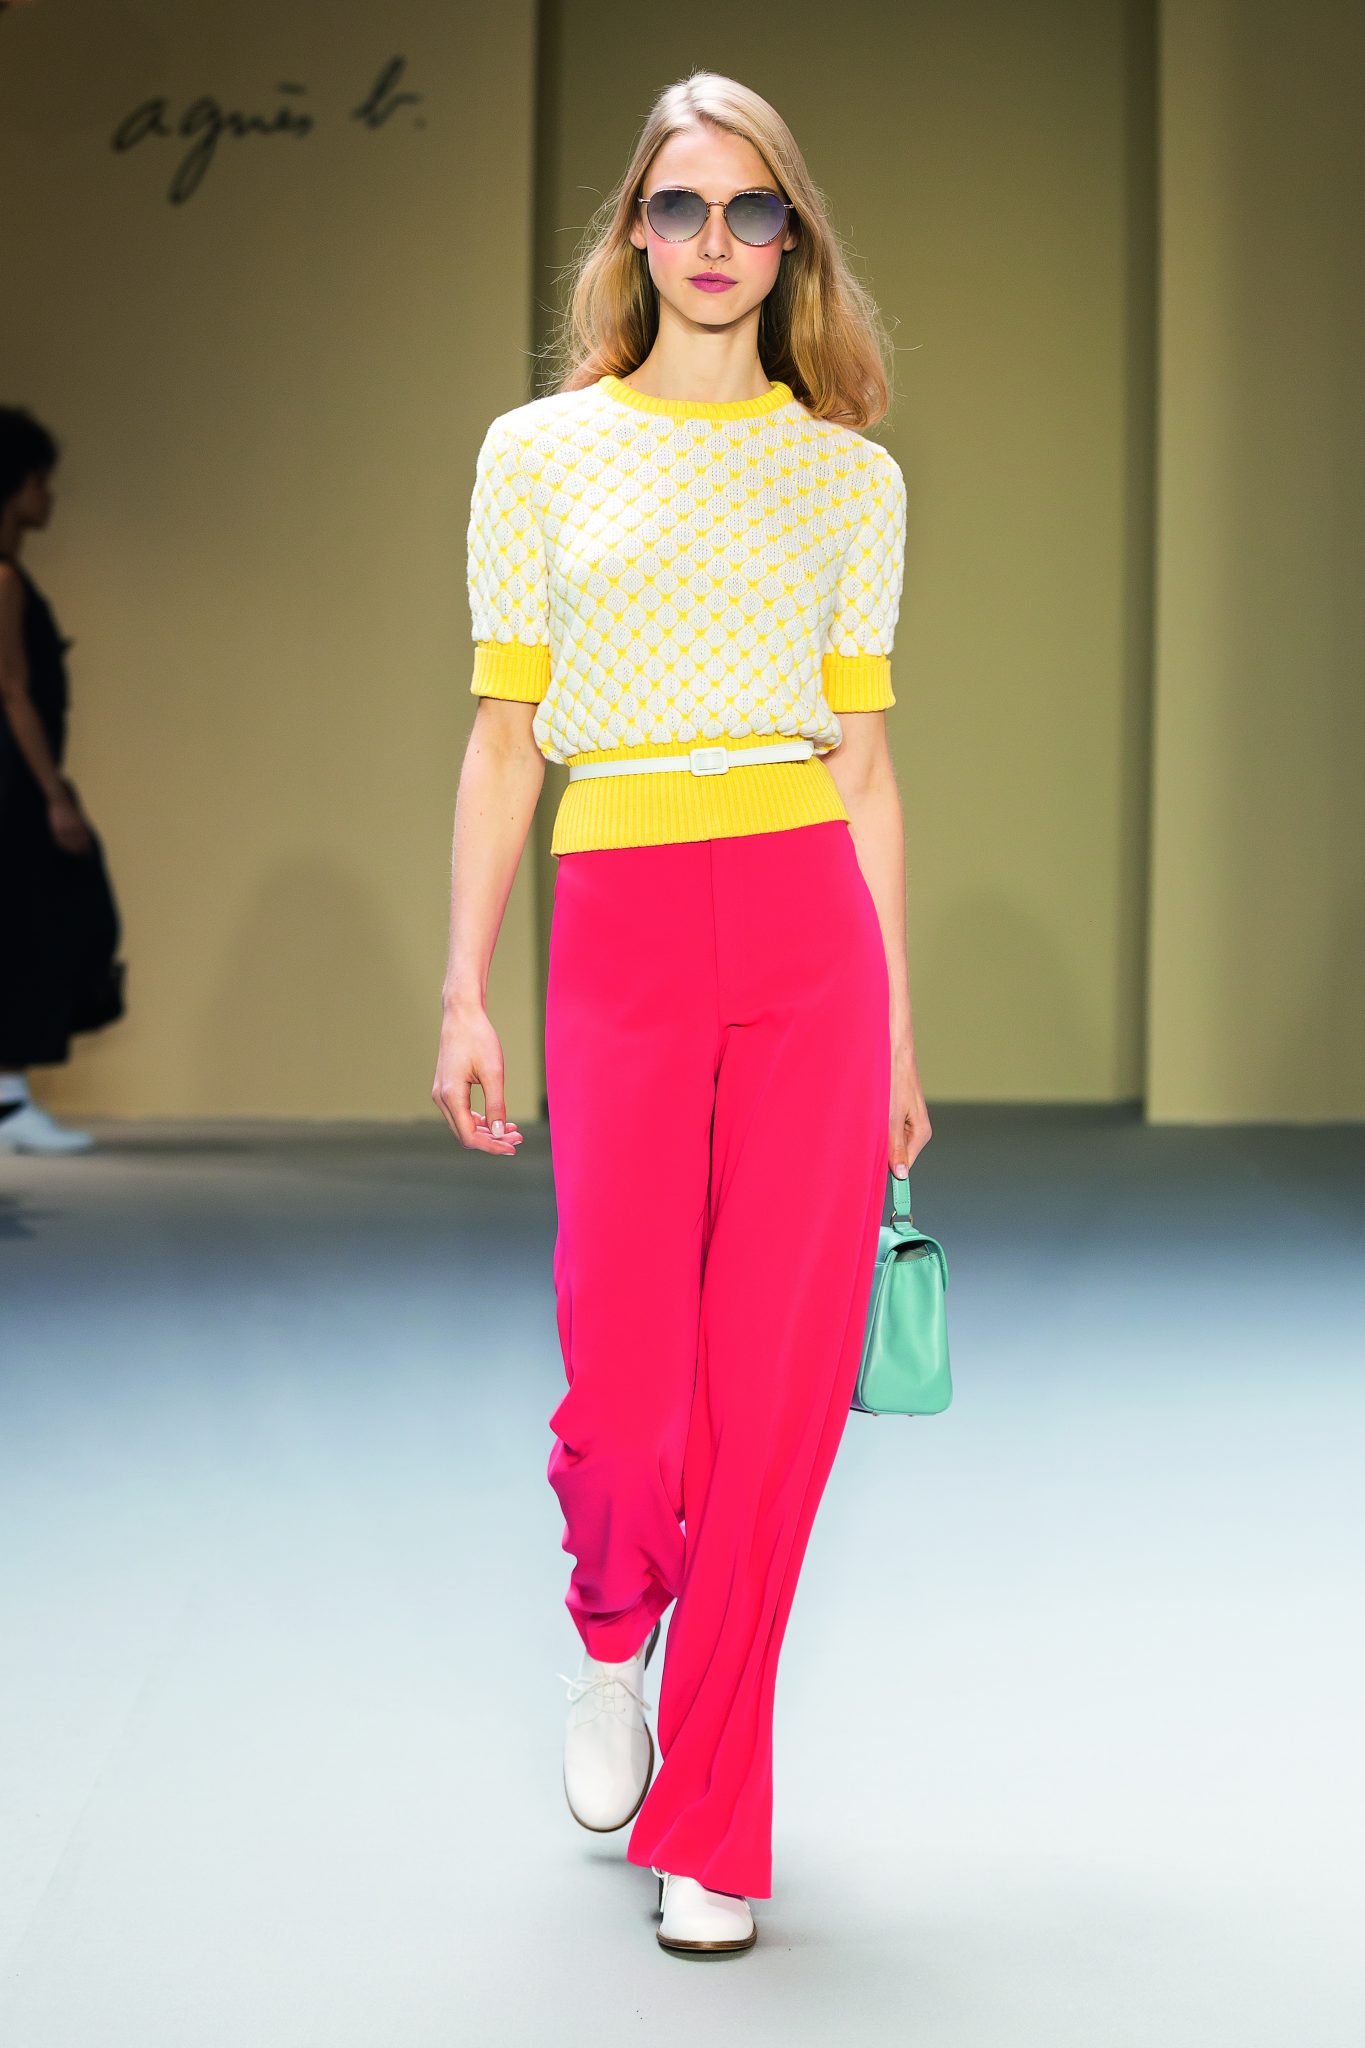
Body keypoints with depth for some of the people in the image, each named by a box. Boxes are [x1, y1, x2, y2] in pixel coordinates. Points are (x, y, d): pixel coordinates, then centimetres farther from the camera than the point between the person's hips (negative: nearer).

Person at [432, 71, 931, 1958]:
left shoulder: (852, 475, 10)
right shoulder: (541, 453, 7)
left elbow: (864, 759, 10)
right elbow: (503, 739, 6)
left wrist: (899, 1024, 7)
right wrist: (465, 994, 1)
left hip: (812, 928, 1)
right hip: (621, 934, -1)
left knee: (779, 1387, 0)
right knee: (630, 1386, -5)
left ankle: (710, 1827, 15)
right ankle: (610, 1633, 33)